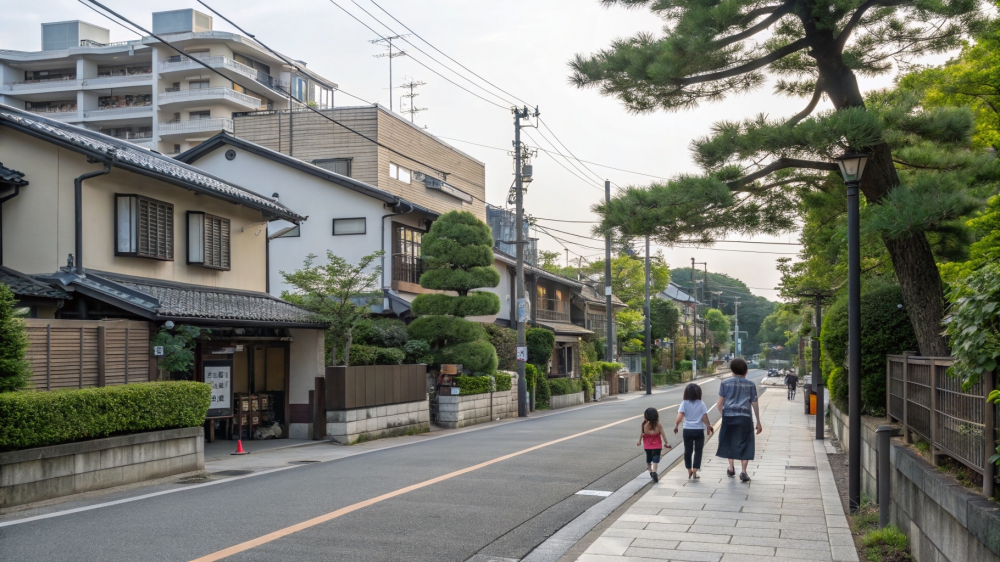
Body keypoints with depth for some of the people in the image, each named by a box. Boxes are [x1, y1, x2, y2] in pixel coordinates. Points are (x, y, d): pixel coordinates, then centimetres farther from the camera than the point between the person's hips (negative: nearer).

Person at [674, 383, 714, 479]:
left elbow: (679, 417, -14)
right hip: (699, 430, -1)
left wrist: (676, 425, -2)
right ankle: (695, 472, 2)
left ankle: (689, 471, 19)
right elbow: (704, 417, -5)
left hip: (687, 430, 1)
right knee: (698, 451, 7)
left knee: (688, 451, 13)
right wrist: (709, 426, 10)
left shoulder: (684, 404, -4)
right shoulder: (701, 404, -4)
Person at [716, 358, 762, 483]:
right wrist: (758, 423, 13)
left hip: (728, 416, 1)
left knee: (729, 442, 18)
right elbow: (755, 405, 6)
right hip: (745, 418, 0)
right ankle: (743, 472, -4)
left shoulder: (725, 383, 6)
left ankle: (731, 468, 21)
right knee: (745, 444, 5)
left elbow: (720, 403, 4)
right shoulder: (750, 385, 7)